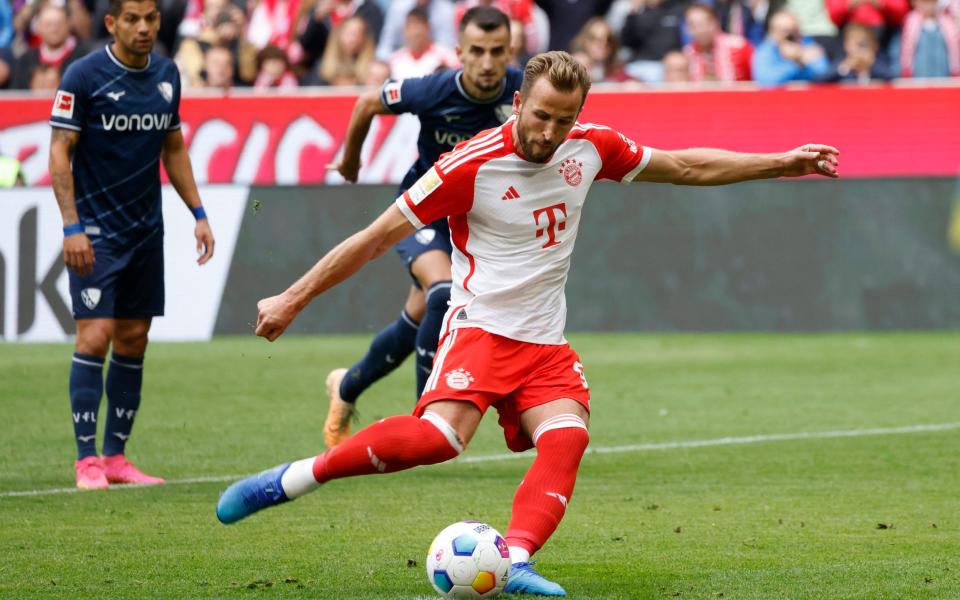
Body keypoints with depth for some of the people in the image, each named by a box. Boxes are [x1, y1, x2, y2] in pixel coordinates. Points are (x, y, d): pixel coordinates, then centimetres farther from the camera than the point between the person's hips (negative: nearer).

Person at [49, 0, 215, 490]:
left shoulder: (166, 75, 7)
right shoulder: (84, 76, -10)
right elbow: (60, 151, -10)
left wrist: (198, 214, 12)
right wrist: (72, 227, -17)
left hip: (146, 229, 6)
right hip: (96, 231, -6)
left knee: (133, 341, 7)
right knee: (95, 335, -12)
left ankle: (115, 456, 13)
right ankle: (87, 460, -8)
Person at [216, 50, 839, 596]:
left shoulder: (590, 148, 2)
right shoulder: (472, 165, -13)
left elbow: (687, 167, 17)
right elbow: (377, 237, -8)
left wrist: (783, 162, 15)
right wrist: (292, 300, -6)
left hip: (547, 343, 6)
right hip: (480, 324, -6)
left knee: (567, 437, -24)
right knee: (441, 435, -31)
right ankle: (287, 480, -21)